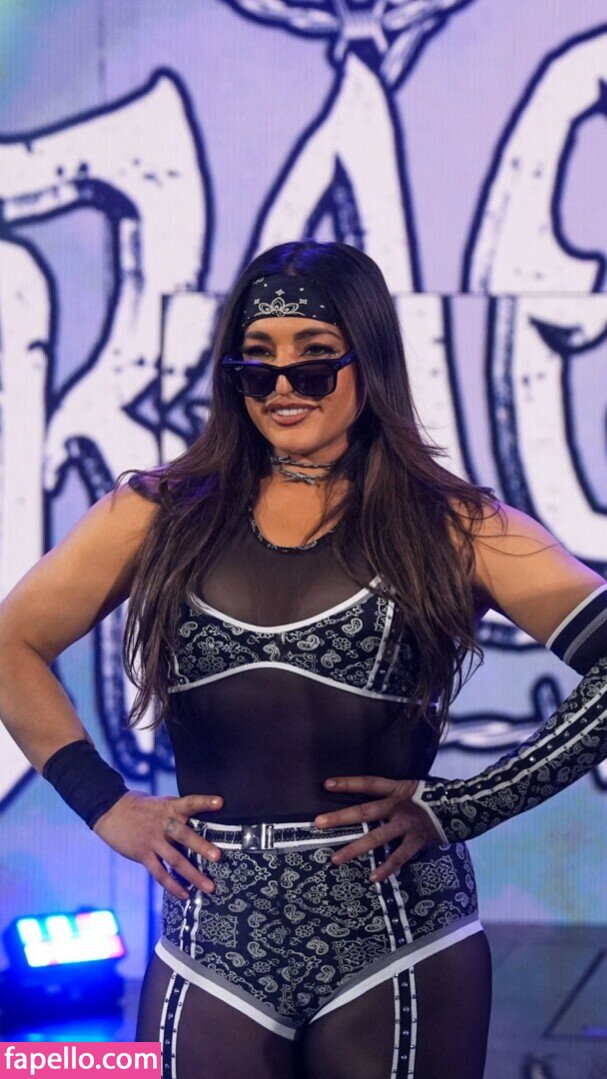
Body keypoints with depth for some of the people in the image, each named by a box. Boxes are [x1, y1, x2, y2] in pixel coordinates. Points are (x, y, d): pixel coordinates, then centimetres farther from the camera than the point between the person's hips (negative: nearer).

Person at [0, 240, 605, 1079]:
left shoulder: (456, 529, 1)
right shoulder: (161, 516, 8)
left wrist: (462, 810, -10)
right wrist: (106, 805, 4)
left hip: (394, 948, -1)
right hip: (211, 946, 2)